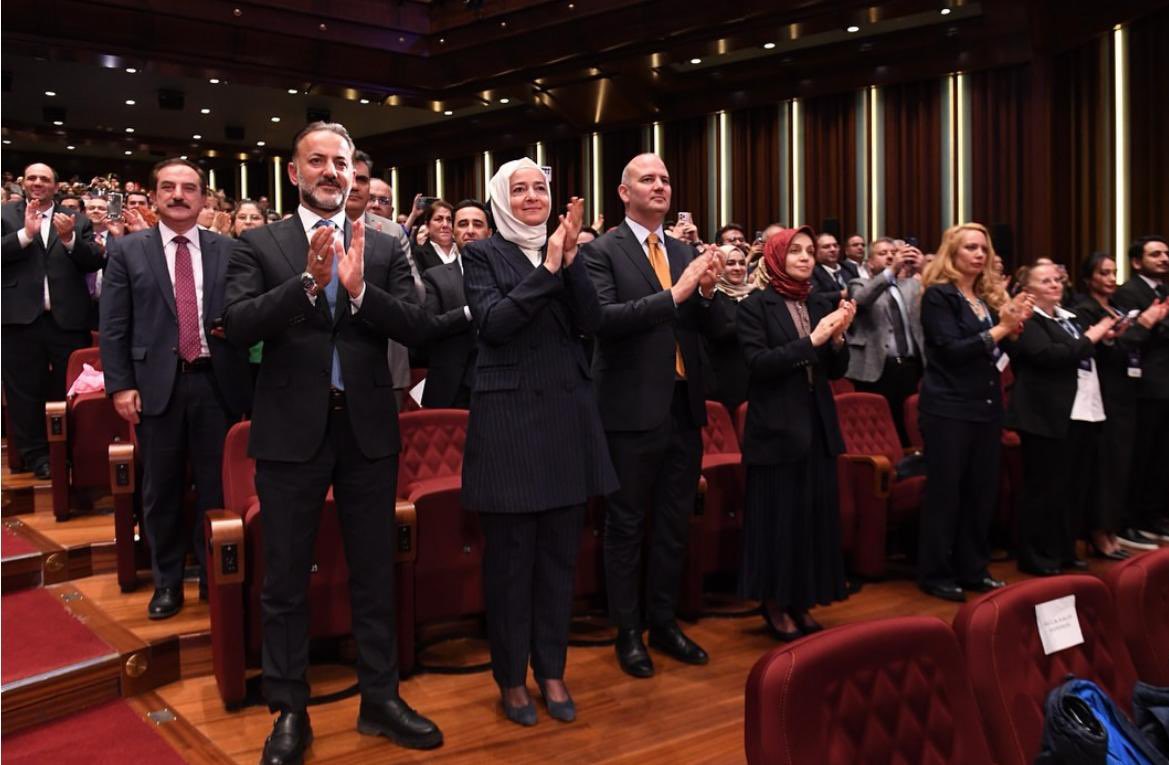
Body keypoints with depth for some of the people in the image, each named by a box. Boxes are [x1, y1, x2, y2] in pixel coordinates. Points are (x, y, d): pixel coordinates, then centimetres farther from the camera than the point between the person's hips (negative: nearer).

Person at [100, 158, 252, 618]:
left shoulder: (228, 250, 7)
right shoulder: (126, 250, 4)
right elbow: (113, 325, 1)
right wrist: (120, 385, -6)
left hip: (217, 383, 1)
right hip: (157, 383, 0)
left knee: (216, 486, 7)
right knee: (161, 490, 9)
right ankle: (167, 581, 23)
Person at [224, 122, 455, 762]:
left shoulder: (384, 248, 5)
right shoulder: (258, 245, 0)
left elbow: (419, 327, -7)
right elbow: (238, 326, -14)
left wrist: (360, 289, -22)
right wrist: (307, 281, -26)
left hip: (367, 428, 2)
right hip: (291, 429, -1)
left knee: (374, 574, 13)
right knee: (286, 579, 10)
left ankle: (380, 699, 30)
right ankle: (289, 712, 26)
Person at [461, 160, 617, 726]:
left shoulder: (565, 249, 10)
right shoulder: (483, 254, 0)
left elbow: (590, 322, -1)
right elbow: (493, 323, -15)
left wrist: (569, 259, -12)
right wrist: (548, 268, -17)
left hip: (566, 413, 4)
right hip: (509, 414, -4)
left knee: (560, 553, 11)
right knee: (510, 556, 3)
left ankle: (552, 670, 25)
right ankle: (511, 676, 19)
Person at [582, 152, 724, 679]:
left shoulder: (686, 252, 11)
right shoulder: (602, 251, -6)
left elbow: (709, 326, 10)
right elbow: (603, 319, -21)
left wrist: (707, 291, -11)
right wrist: (674, 294, -25)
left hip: (684, 407, 6)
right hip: (633, 410, -6)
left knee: (674, 523, 15)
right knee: (627, 525, 6)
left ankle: (664, 621, 29)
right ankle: (628, 631, 19)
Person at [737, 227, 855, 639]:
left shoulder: (816, 306, 11)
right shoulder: (756, 305, -6)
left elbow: (837, 370, 9)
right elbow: (758, 363, -18)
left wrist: (838, 336, -10)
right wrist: (811, 340, -21)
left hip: (817, 428, 6)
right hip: (777, 429, -6)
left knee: (814, 518, 10)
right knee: (778, 519, 1)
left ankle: (800, 602, 23)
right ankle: (775, 604, 15)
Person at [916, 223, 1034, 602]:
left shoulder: (988, 297, 14)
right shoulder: (939, 295, -7)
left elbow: (997, 352, 15)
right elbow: (951, 349, -18)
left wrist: (1014, 324, -2)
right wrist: (1001, 329, -18)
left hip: (987, 406, 7)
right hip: (948, 409, -7)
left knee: (982, 491, 11)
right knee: (945, 492, -1)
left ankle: (972, 569, 22)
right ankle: (935, 574, 8)